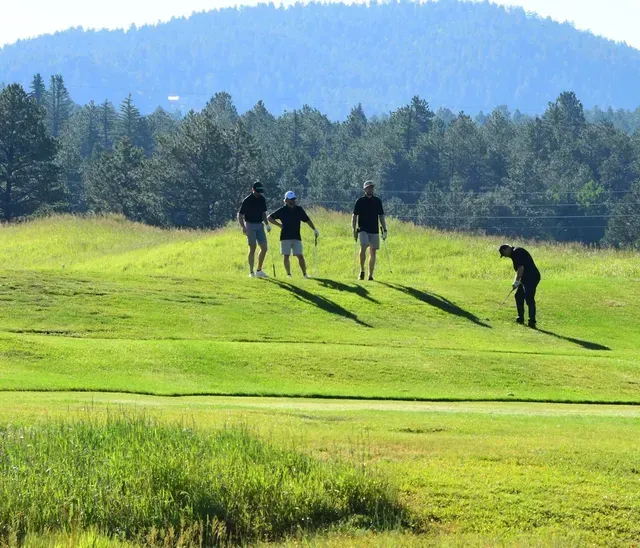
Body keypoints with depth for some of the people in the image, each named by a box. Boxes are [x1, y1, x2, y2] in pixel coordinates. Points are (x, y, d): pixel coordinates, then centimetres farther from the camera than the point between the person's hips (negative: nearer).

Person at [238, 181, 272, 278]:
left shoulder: (262, 199, 7)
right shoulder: (247, 200, -11)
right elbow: (240, 215, -10)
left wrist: (267, 224, 4)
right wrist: (243, 227, -21)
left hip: (260, 225, 6)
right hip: (250, 225, -6)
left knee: (264, 248, 0)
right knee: (252, 248, -7)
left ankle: (259, 270, 12)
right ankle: (251, 272, -3)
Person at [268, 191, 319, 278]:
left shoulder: (299, 209, 5)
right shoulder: (282, 210, -1)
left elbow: (307, 220, 16)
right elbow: (269, 218, 5)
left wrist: (314, 229, 12)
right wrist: (279, 225, -3)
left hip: (296, 237, 1)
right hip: (285, 237, -1)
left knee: (300, 256, -4)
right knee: (286, 256, 0)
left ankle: (304, 274, 0)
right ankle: (288, 274, 9)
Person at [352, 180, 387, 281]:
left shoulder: (377, 201, 9)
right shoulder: (360, 201, 2)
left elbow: (381, 216, 14)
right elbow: (354, 216, 4)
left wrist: (384, 230, 8)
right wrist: (354, 230, -5)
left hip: (374, 231, 3)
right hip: (363, 230, -3)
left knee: (373, 252, 3)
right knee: (363, 248, -22)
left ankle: (371, 275, 9)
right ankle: (362, 270, -8)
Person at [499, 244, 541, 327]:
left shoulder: (517, 253, -14)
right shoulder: (514, 253, 18)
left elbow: (521, 268, -22)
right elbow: (519, 269, 23)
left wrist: (516, 282, -15)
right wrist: (516, 281, 11)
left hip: (531, 277, -11)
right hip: (526, 278, 11)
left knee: (529, 298, -13)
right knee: (519, 296, 18)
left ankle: (532, 321, -14)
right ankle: (520, 318, 25)